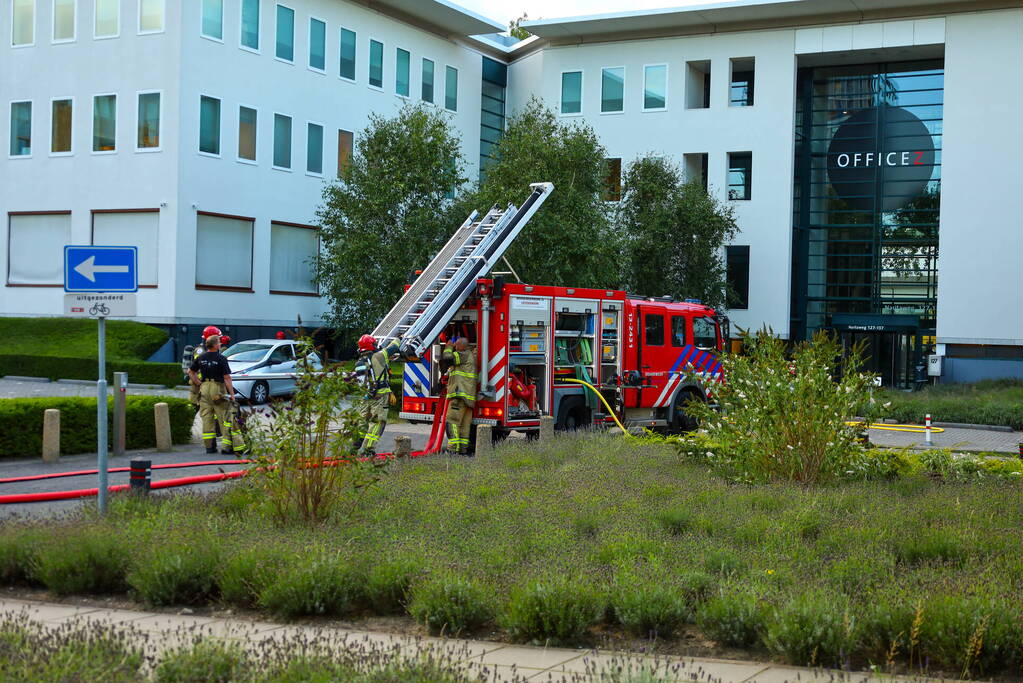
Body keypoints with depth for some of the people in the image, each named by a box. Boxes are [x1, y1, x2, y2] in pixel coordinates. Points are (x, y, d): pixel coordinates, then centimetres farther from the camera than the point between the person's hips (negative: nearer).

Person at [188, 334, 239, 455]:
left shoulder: (201, 358, 5)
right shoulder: (221, 359, -11)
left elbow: (190, 372, 14)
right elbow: (227, 378, -13)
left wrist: (199, 383, 16)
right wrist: (232, 394, -9)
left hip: (204, 389, 5)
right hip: (218, 388, -5)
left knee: (207, 418, 10)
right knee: (224, 418, 1)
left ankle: (209, 446, 12)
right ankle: (227, 447, -1)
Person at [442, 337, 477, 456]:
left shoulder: (464, 355, -8)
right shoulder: (471, 355, 24)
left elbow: (446, 359, -15)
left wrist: (448, 348, 1)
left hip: (460, 395, -10)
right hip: (468, 397, 10)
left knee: (452, 421, -13)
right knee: (465, 423, 11)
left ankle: (453, 449, -19)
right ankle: (463, 449, 13)